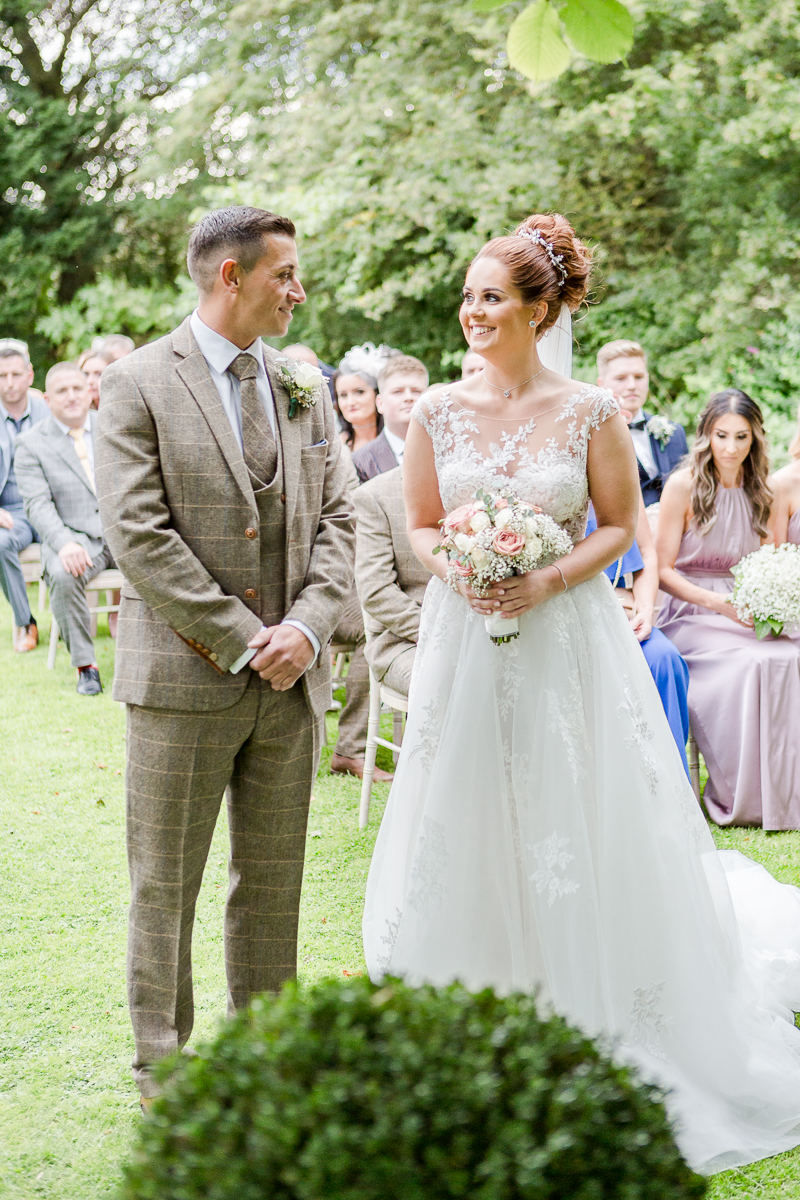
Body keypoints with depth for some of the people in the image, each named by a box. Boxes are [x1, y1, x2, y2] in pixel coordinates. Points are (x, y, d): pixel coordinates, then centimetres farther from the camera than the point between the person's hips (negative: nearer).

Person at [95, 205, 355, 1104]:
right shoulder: (139, 384, -5)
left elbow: (336, 517, 9)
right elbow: (139, 534, -13)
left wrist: (307, 627, -8)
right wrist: (243, 639, -15)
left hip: (292, 677, 5)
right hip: (185, 676, -5)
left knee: (274, 881, 12)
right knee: (164, 885, 4)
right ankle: (162, 1073, 16)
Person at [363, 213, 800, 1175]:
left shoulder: (588, 413, -6)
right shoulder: (439, 411, 2)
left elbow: (620, 526, 0)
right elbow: (419, 526, 8)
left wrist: (549, 580, -15)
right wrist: (455, 572, -12)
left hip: (568, 639, -2)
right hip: (466, 642, 2)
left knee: (577, 834, 3)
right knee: (469, 835, 7)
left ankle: (601, 1045, 22)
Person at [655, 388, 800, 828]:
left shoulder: (760, 492, 12)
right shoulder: (684, 485, -4)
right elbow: (663, 570, -4)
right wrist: (716, 601, -18)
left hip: (745, 613, 5)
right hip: (690, 614, -5)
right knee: (753, 663, -32)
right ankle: (741, 797, -19)